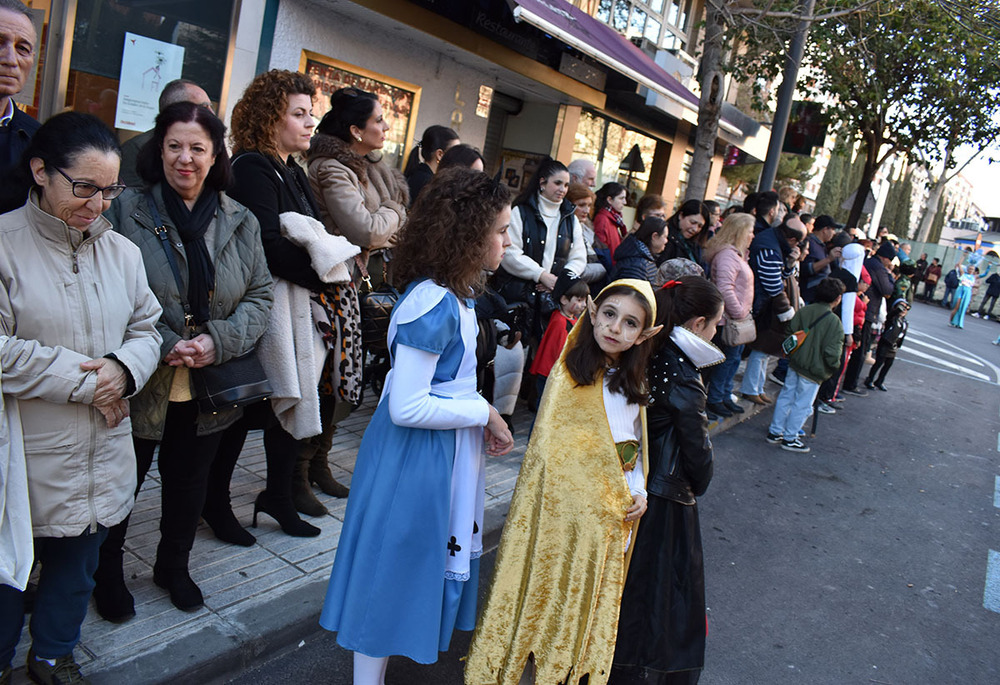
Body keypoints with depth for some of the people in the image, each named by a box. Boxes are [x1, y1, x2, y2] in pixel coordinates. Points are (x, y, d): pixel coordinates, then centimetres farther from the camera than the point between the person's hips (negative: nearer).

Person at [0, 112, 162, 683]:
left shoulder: (121, 251, 6)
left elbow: (146, 329, 10)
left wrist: (124, 368, -11)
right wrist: (83, 381, -16)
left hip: (101, 457, 5)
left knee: (78, 564, 19)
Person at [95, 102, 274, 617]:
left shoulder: (241, 222, 2)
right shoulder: (127, 212, -7)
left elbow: (260, 295, 3)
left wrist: (220, 341, -14)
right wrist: (162, 345, -20)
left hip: (209, 385, 3)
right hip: (142, 382, -3)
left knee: (190, 479, 19)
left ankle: (174, 565, 42)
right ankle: (107, 570, 39)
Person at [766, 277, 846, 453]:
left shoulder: (803, 312, -2)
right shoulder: (834, 322, -17)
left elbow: (789, 334, 3)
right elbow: (831, 353, -20)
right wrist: (835, 367, -1)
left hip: (794, 365, 5)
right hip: (814, 371, -5)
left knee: (785, 397, 16)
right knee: (802, 404, 7)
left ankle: (775, 432, 25)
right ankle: (790, 438, 17)